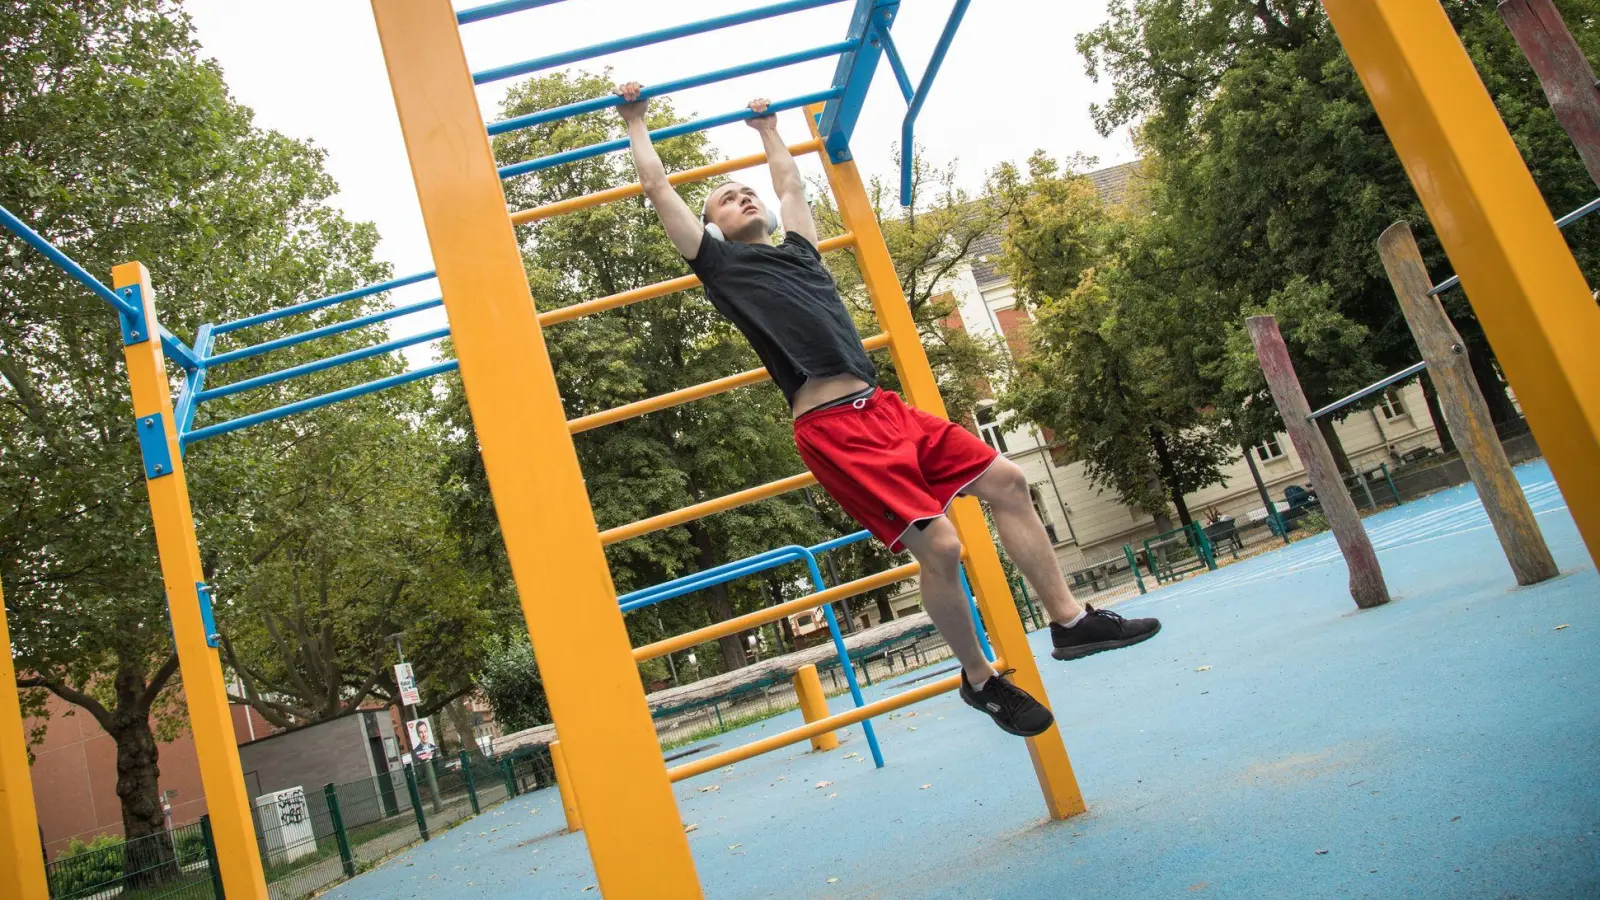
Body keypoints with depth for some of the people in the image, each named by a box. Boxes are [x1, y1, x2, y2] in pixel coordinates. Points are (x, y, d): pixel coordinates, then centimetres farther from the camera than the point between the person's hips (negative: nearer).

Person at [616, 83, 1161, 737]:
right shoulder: (720, 263, 10)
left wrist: (767, 130, 57)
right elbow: (657, 187, 15)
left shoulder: (796, 247, 27)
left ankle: (1070, 620, 14)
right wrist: (635, 122, 27)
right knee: (939, 547, -15)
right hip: (832, 429, -8)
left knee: (1007, 482, 3)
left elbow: (791, 185, 44)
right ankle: (980, 679, 9)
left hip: (886, 408, 8)